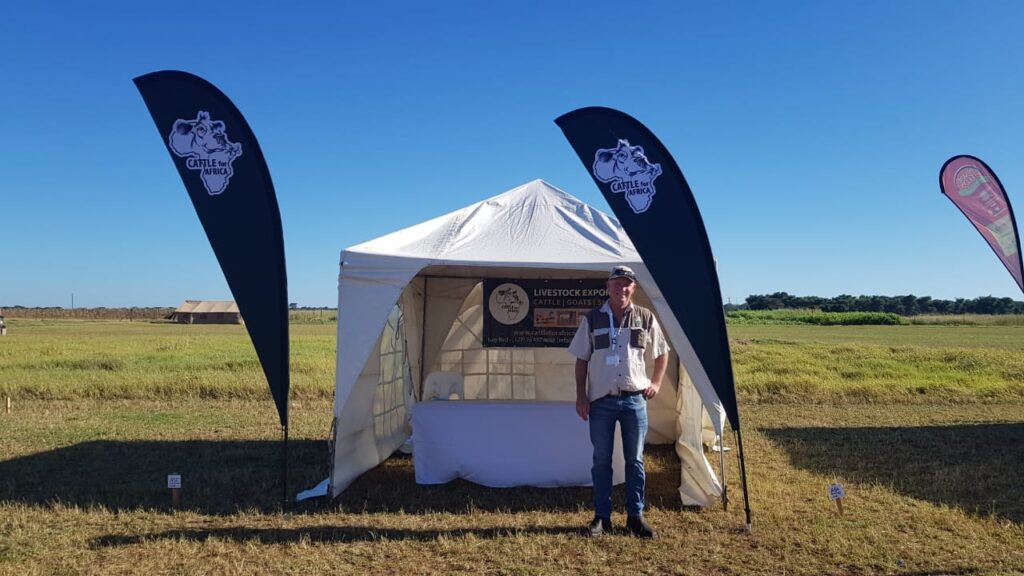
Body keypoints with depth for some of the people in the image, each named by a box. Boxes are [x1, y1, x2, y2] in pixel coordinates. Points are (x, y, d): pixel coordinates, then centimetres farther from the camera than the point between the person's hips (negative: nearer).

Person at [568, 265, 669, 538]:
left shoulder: (646, 318, 2)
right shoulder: (592, 319, 1)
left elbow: (663, 353, 15)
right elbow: (581, 360, 4)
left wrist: (656, 383, 4)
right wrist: (580, 396, -1)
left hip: (635, 400, 1)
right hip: (601, 401, 0)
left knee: (635, 460, 9)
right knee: (601, 460, 7)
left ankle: (636, 516, 20)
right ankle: (601, 517, 19)